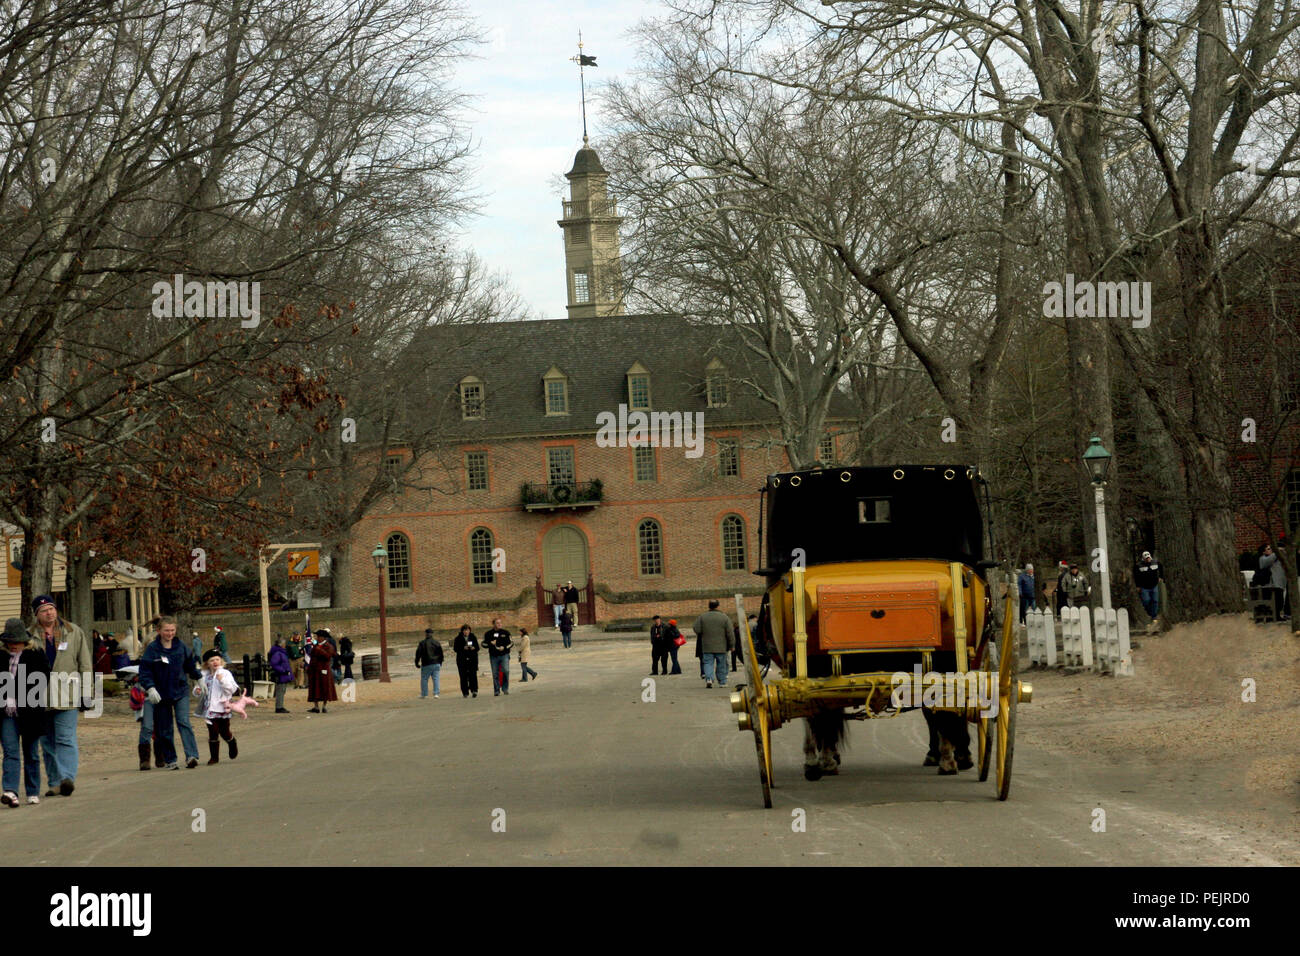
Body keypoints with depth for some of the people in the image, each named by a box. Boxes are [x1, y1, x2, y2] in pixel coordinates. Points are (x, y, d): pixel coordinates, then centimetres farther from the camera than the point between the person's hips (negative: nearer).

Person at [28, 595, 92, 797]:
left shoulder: (74, 632, 7)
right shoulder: (29, 636, 7)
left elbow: (85, 663, 8)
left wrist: (87, 690, 2)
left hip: (67, 696, -2)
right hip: (40, 697, 2)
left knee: (65, 739, -12)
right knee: (48, 742, 7)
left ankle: (67, 778, -21)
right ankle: (55, 782, 13)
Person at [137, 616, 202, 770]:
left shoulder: (181, 647, 3)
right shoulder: (152, 649, -6)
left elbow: (191, 666, 17)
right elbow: (145, 671, -8)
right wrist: (150, 688, -20)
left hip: (181, 692, 1)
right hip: (161, 694, 0)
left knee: (184, 722, -16)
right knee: (164, 729, 6)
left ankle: (192, 756, -24)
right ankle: (169, 760, 17)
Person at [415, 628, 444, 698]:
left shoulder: (422, 643, -6)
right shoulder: (437, 642, 5)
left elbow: (418, 654, -4)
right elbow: (441, 654, 12)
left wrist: (417, 663, 6)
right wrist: (440, 662, 22)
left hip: (426, 664, -3)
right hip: (436, 664, 3)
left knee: (424, 679, 8)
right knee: (436, 679, 3)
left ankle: (424, 694, 10)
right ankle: (436, 693, -4)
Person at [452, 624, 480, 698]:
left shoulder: (473, 637, 11)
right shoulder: (458, 639, 4)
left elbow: (477, 647, 11)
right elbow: (455, 648, -3)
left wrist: (474, 648, -12)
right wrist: (463, 648, -17)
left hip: (473, 659, 1)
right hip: (462, 660, -1)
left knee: (473, 674, -11)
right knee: (463, 676, -2)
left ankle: (474, 690, -12)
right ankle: (465, 692, 3)